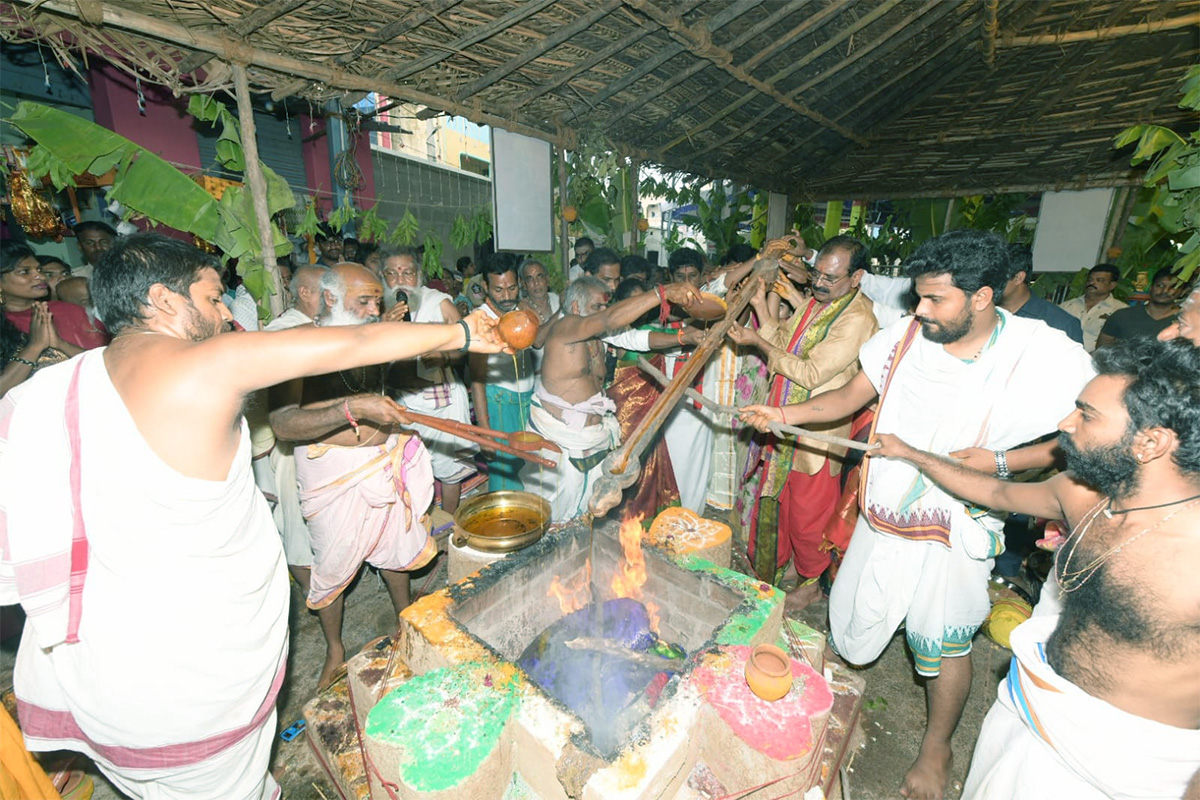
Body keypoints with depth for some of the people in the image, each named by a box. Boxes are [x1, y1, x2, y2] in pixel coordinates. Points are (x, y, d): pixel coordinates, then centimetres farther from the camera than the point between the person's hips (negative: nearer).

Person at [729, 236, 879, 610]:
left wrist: (757, 342, -19)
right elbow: (785, 340, 12)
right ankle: (777, 565, 42)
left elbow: (811, 373, -23)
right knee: (775, 499, 20)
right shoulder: (815, 301, 8)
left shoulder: (857, 319, -19)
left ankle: (811, 582, 33)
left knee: (807, 512, 9)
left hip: (817, 433, -8)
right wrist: (761, 307, -2)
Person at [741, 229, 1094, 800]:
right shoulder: (904, 336, -6)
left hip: (955, 533, -2)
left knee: (944, 645, 16)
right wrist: (784, 414, -15)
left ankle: (936, 748, 44)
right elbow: (849, 397, -1)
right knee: (849, 623, 17)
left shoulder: (1048, 355, -14)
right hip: (882, 518, 3)